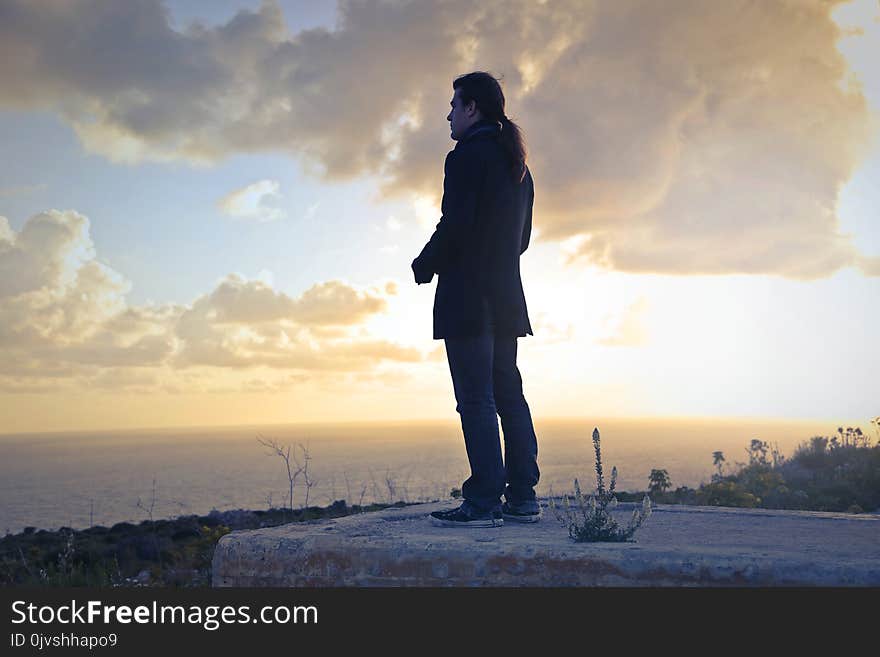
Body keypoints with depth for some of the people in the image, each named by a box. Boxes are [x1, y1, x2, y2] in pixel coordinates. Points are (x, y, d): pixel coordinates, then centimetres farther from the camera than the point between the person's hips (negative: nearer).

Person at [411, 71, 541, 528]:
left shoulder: (467, 156, -9)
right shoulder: (517, 164, 19)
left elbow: (454, 227, -17)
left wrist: (423, 266, -2)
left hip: (468, 295, -9)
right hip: (506, 297, 9)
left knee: (475, 400, -8)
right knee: (509, 394, 9)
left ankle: (483, 502, -7)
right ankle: (522, 498, 12)